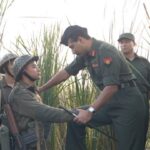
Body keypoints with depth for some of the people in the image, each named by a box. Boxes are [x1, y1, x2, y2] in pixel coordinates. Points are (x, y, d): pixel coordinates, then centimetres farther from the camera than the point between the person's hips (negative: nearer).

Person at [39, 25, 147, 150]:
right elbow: (65, 73, 16)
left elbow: (112, 87, -25)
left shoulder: (106, 51, -19)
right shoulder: (85, 55, 7)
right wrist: (40, 89, 19)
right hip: (110, 101, 9)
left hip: (128, 103, -9)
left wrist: (90, 111, -25)